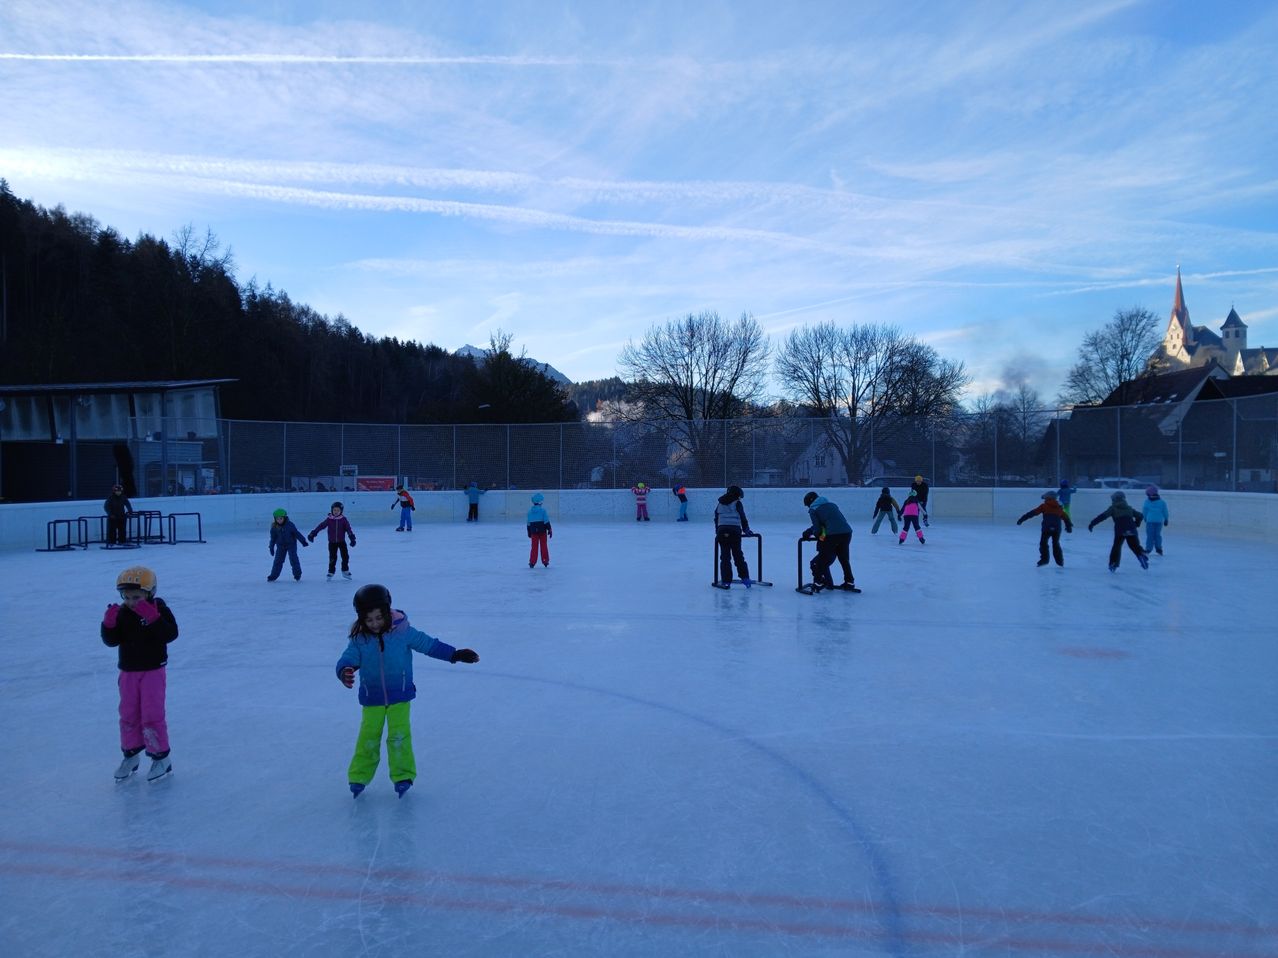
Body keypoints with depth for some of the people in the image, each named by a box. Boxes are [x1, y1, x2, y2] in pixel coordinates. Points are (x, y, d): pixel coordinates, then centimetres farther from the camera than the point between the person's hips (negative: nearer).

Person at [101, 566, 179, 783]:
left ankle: (161, 757, 7)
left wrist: (153, 618, -35)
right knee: (128, 714, 13)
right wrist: (109, 623, -20)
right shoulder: (121, 614, 1)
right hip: (128, 672, 5)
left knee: (152, 715, -5)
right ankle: (131, 755, 29)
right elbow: (112, 641, -3)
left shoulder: (159, 610, -11)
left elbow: (170, 634, -24)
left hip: (153, 670, -5)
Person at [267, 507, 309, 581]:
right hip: (281, 546, 2)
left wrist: (303, 541, -6)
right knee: (278, 561, 2)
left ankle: (297, 575, 4)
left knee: (293, 559, -7)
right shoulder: (274, 527, -8)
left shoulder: (289, 525, -15)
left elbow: (296, 533, -8)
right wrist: (271, 547, 6)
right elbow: (273, 538, 3)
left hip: (291, 544, -2)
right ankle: (273, 576, 9)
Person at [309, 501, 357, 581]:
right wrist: (313, 533, -13)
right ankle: (330, 573, 11)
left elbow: (349, 529, -8)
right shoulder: (328, 519, -7)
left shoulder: (344, 520, -6)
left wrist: (352, 538, -15)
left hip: (342, 541, 1)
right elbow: (320, 526, -8)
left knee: (345, 556, 1)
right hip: (332, 542, -1)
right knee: (332, 557, -3)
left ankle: (345, 571, 20)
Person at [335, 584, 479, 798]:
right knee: (368, 737, 4)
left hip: (399, 695, -1)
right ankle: (359, 777, 20)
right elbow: (348, 659, -16)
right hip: (371, 698, 1)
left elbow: (429, 644, -2)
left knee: (399, 736, -3)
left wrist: (455, 654, -3)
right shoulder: (359, 639, -8)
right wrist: (345, 672, -40)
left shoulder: (403, 632, -11)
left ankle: (402, 776, 12)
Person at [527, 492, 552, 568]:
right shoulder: (542, 511, -10)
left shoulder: (530, 511, 3)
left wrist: (529, 532, 18)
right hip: (542, 531, -3)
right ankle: (545, 561, 11)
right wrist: (549, 530, -3)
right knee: (543, 546, 7)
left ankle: (532, 562, 2)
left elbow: (528, 523, 9)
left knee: (534, 547, 6)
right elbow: (546, 521, -11)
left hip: (534, 532, 3)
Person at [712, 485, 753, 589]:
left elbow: (716, 519, 19)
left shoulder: (720, 504, 18)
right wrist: (746, 530, 18)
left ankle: (726, 581, 0)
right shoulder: (737, 503, 5)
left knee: (725, 557, 4)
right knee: (738, 555, 8)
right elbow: (743, 518, 6)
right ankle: (745, 577, 6)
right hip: (735, 531, -2)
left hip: (722, 530, 2)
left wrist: (717, 532, 23)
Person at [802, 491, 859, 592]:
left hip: (832, 535, -6)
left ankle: (818, 583, 10)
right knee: (844, 559, 21)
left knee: (821, 560, 9)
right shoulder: (832, 504, 26)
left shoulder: (813, 510, 8)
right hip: (847, 532, 6)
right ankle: (849, 583, 25)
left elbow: (817, 528, 0)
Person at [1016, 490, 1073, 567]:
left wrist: (1022, 519, 4)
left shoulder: (1044, 506, 7)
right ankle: (1060, 561, 21)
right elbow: (1066, 517, 29)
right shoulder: (1059, 507, 19)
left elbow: (1033, 512, 3)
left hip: (1047, 528, -4)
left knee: (1043, 543, 7)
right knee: (1056, 544, 19)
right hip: (1057, 529, 4)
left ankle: (1044, 559, -5)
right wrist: (1069, 526, 44)